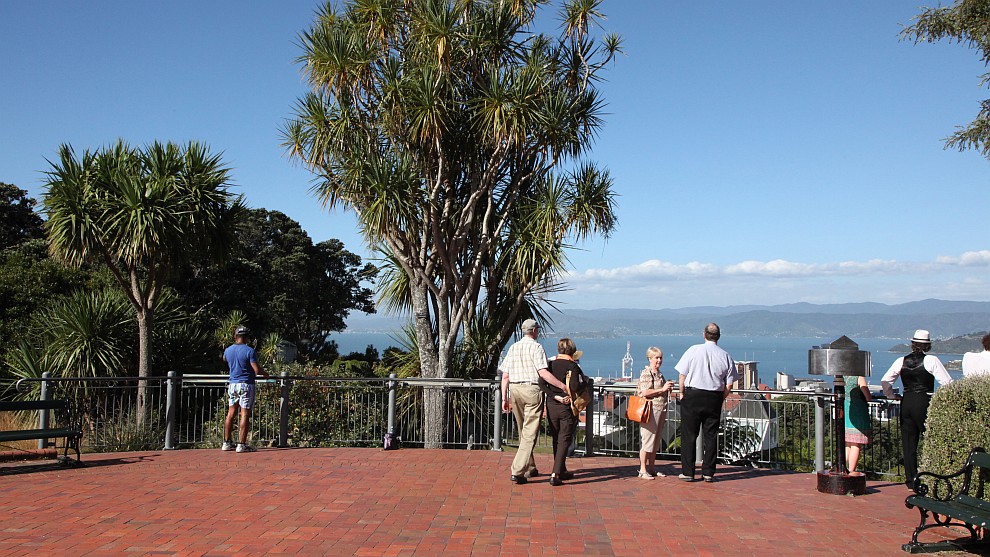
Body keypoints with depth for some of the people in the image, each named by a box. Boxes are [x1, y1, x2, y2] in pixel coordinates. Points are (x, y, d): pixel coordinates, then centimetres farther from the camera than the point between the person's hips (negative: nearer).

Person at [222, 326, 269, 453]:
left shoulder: (228, 350, 6)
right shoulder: (249, 351, -12)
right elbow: (257, 370, -16)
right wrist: (265, 374, 4)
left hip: (232, 384, 6)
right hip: (246, 384, -6)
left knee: (231, 413, 13)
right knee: (245, 414, -4)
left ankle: (227, 442, 18)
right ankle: (242, 445, -4)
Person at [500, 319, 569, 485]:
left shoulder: (513, 348, 11)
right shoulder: (536, 347, -7)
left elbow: (505, 376, 8)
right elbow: (543, 373, -18)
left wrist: (504, 398, 12)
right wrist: (563, 386, -15)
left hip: (515, 390, 6)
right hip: (532, 390, -6)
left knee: (523, 432, 18)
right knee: (530, 434, -4)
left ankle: (530, 468, 28)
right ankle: (517, 471, -11)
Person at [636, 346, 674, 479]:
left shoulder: (659, 374, 16)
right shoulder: (646, 373, -11)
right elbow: (645, 392, -21)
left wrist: (668, 388, 10)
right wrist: (662, 389, -20)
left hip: (661, 411, 9)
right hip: (651, 411, -9)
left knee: (656, 441, 14)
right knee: (647, 440, -4)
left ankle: (652, 468, 22)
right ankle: (643, 470, 2)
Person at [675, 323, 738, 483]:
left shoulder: (694, 350, -5)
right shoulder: (725, 356, 1)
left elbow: (682, 375, -4)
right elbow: (729, 385, 2)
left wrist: (682, 393, 8)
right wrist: (720, 399, 14)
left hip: (692, 395, -2)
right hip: (714, 398, 2)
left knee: (689, 435, 5)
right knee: (711, 436, 10)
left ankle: (687, 472, 7)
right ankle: (708, 473, 12)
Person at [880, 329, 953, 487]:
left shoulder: (901, 361, 5)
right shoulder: (931, 361, -6)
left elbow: (884, 381, 4)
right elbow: (947, 382, -9)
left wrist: (892, 395, 16)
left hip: (906, 403, 4)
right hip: (924, 403, -4)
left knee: (908, 443, 8)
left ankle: (910, 479, 12)